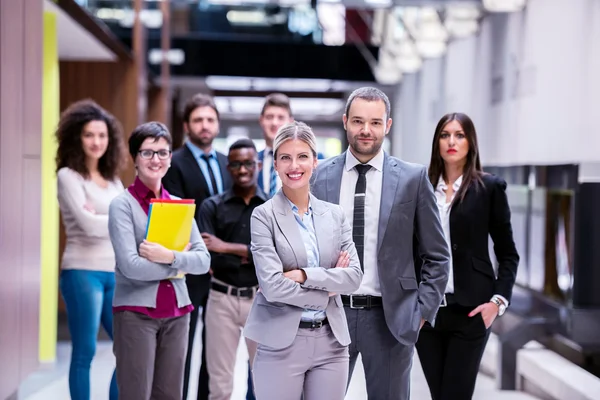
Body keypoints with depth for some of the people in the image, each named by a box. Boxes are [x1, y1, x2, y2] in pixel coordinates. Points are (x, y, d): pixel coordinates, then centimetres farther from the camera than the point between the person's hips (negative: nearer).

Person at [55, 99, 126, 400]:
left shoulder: (113, 180, 15)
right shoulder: (68, 176, -2)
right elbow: (87, 224, -13)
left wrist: (99, 218, -12)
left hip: (115, 273, 6)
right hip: (83, 272, -6)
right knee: (84, 353, -2)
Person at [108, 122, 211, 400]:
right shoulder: (122, 204, -5)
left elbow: (203, 260, 2)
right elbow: (130, 266, -15)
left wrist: (170, 257, -15)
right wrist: (179, 266, -5)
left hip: (177, 312, 5)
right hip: (136, 313, -5)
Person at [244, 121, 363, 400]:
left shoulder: (334, 214, 8)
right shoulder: (264, 216, -5)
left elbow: (354, 275, -1)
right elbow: (272, 286, -14)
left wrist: (305, 275, -13)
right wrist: (326, 289, -6)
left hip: (331, 341, 4)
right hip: (281, 343, -4)